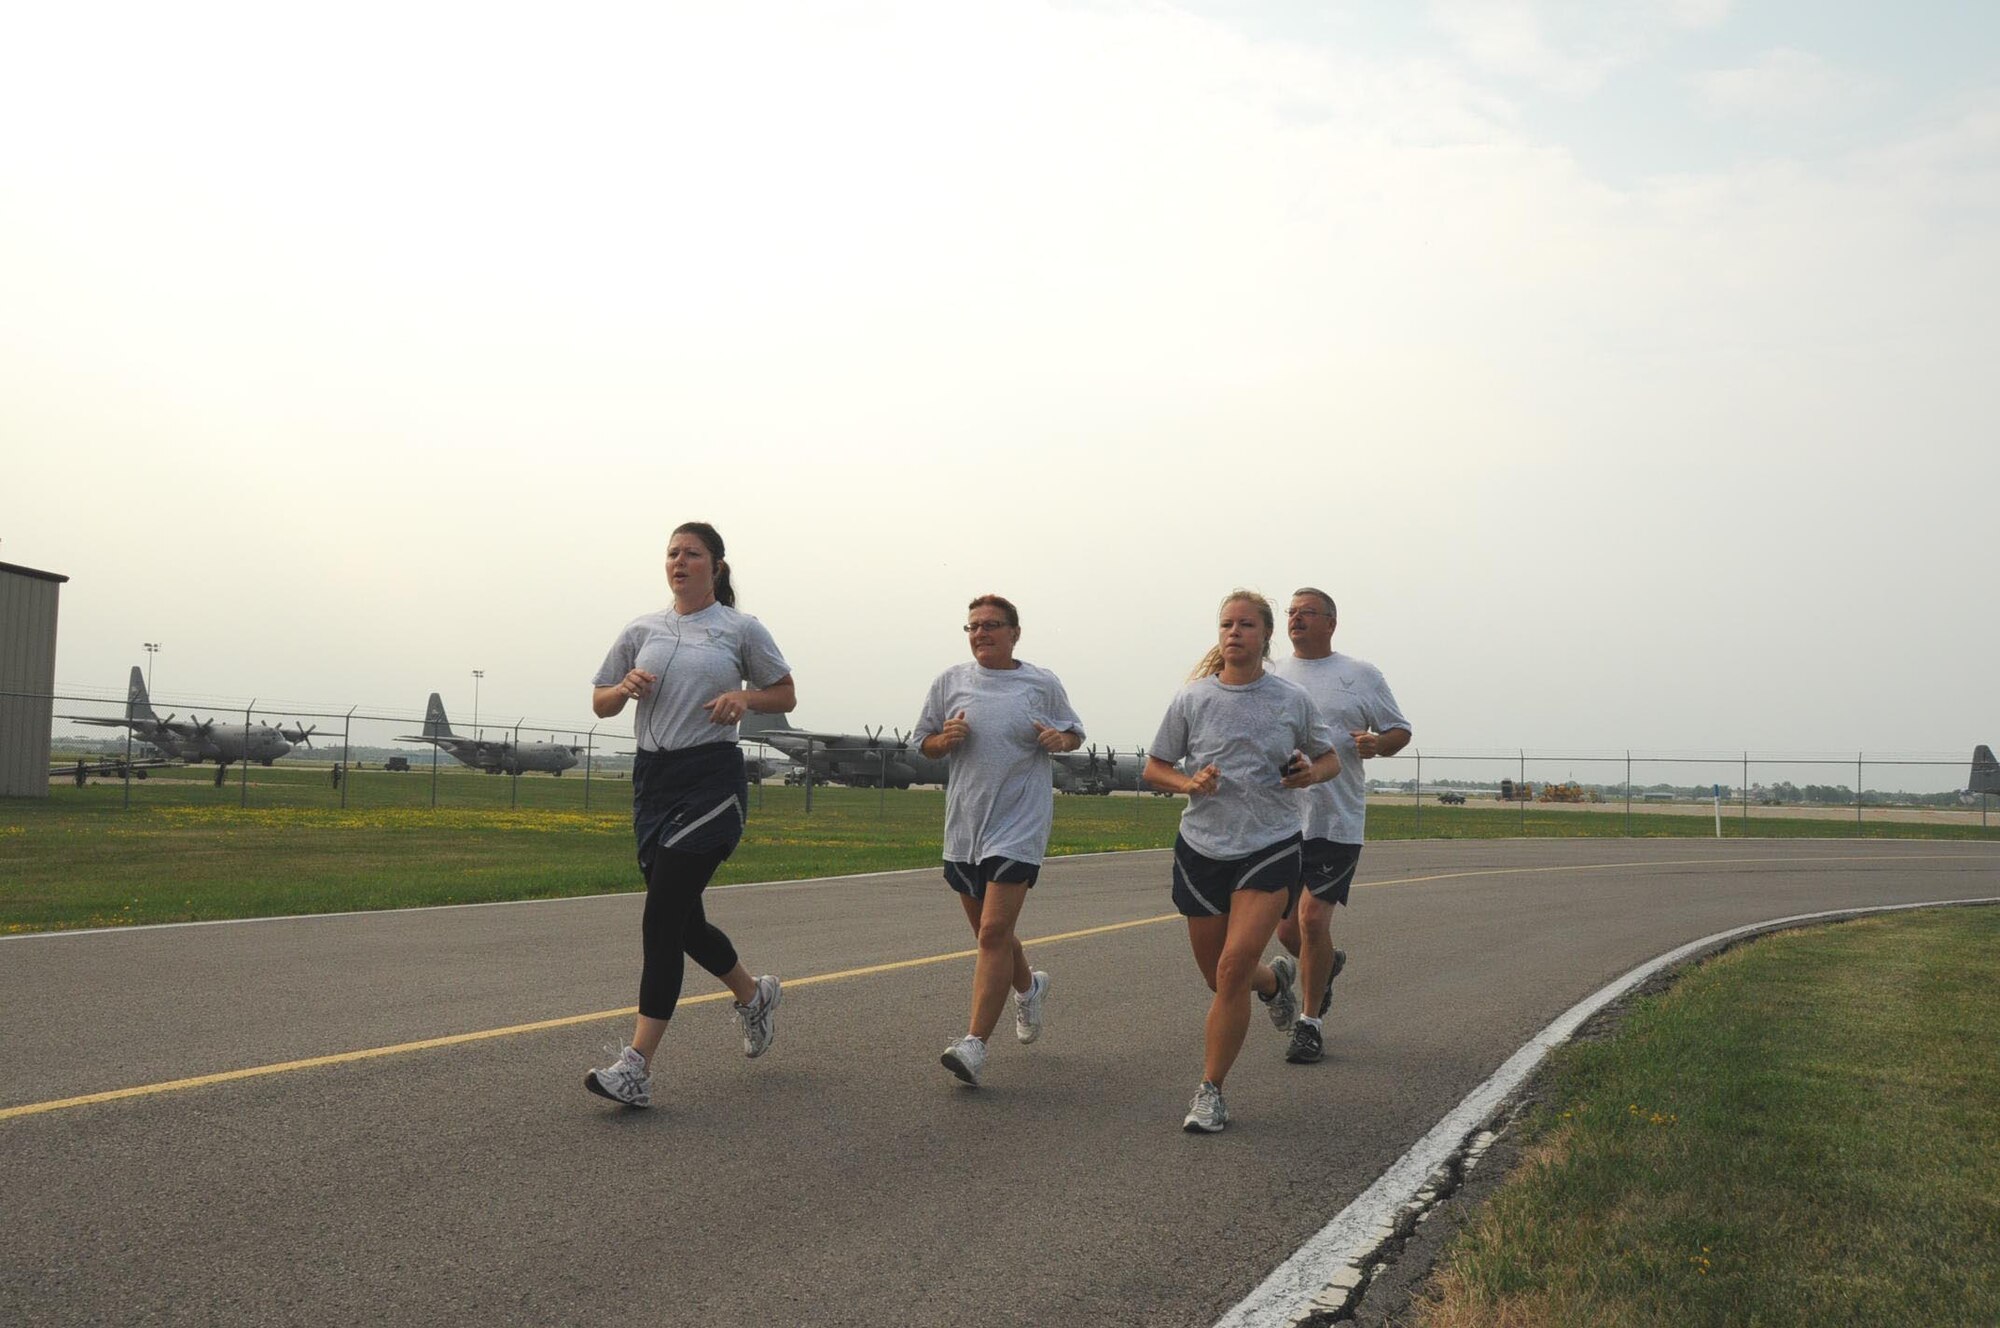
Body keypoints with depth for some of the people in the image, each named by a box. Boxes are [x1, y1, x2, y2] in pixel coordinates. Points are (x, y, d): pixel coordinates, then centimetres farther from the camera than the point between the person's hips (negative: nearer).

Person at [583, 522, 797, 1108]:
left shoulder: (741, 629, 3)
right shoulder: (641, 631, 13)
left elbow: (786, 696, 10)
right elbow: (600, 703, 17)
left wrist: (744, 695, -10)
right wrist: (626, 688, -5)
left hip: (713, 780, -5)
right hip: (653, 778, 5)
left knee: (662, 917, -14)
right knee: (681, 919, 11)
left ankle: (637, 1067, -13)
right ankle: (754, 995, 39)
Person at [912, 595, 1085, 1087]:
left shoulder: (1043, 685, 2)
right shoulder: (950, 682, 7)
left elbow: (1075, 733, 15)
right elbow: (924, 744, 14)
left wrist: (1061, 739, -8)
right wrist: (945, 739, -8)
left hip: (1019, 824, -4)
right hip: (963, 826, 4)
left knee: (994, 933, -14)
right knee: (989, 932, 17)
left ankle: (974, 1044, -13)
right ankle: (1029, 987, 47)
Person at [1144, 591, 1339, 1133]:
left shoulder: (1292, 700, 0)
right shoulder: (1192, 698, 0)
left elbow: (1330, 759, 14)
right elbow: (1154, 768, 7)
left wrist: (1311, 773, -9)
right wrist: (1190, 783, -13)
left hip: (1271, 848, -2)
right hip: (1202, 848, 2)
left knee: (1233, 969, -16)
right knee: (1220, 977, 12)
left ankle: (1210, 1092, -3)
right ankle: (1275, 978, 48)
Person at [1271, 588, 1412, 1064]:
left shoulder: (1362, 675, 5)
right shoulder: (1269, 676, 11)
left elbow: (1401, 730, 10)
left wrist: (1377, 744, -12)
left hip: (1336, 823, -3)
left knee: (1313, 919, -11)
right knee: (1287, 929, 7)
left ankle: (1310, 1023, 6)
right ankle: (1328, 964, 42)